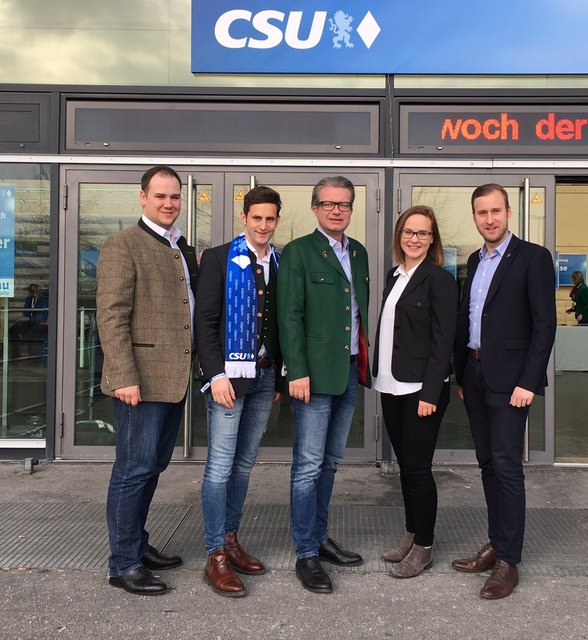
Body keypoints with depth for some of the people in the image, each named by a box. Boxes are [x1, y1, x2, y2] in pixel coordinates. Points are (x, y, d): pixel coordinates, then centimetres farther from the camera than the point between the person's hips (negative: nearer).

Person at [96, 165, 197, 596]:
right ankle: (124, 564, 11)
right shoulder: (123, 245, -7)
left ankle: (137, 545, 30)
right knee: (134, 470, -1)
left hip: (174, 378, 8)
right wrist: (124, 377, -20)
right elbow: (111, 315, -14)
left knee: (152, 468, 16)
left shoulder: (183, 249, 16)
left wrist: (194, 368, 13)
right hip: (141, 379, -8)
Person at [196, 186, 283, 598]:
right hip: (230, 373, -5)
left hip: (266, 375, 5)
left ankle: (231, 541, 25)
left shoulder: (281, 264, 11)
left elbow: (282, 323, 12)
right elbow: (205, 320, -7)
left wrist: (279, 377, 10)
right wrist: (216, 374, -15)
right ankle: (216, 557, 5)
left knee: (244, 464, 12)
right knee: (220, 466, -3)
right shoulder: (219, 259, -2)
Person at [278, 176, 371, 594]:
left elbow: (363, 309, 16)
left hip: (350, 371, 7)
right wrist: (298, 372, -16)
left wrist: (365, 363, 10)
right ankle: (306, 555, 7)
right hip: (315, 372, -7)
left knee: (330, 462, 15)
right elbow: (290, 316, -10)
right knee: (309, 465, -2)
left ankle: (320, 538, 28)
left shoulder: (359, 253, 15)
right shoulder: (298, 252, -5)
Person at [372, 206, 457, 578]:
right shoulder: (395, 277, 12)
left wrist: (430, 393, -18)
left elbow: (443, 340, -13)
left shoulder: (440, 279, -9)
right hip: (392, 386, 7)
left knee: (418, 468, 0)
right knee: (405, 465, 15)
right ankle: (412, 535, 29)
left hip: (421, 389, -7)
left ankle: (424, 547, 15)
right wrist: (379, 377, 10)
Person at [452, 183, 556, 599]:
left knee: (507, 466, -5)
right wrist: (461, 375, 13)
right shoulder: (475, 261, 15)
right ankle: (496, 545, 23)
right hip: (474, 376, 7)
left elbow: (544, 324, -11)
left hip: (508, 379, -7)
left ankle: (509, 561, 4)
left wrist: (528, 381, -17)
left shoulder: (533, 258, -6)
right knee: (488, 464, 12)